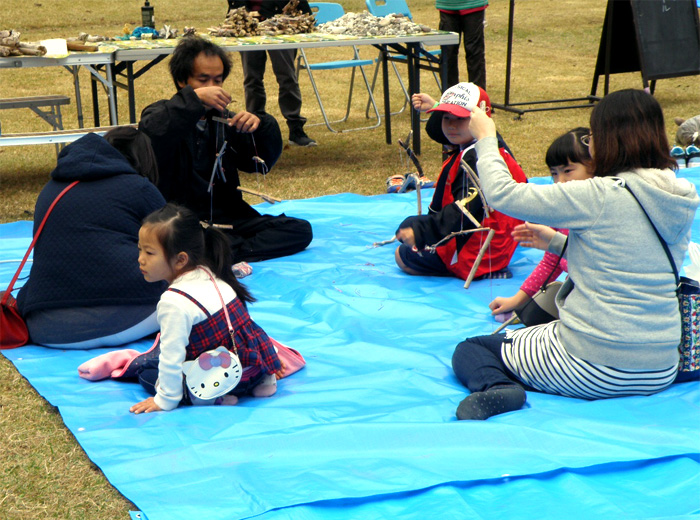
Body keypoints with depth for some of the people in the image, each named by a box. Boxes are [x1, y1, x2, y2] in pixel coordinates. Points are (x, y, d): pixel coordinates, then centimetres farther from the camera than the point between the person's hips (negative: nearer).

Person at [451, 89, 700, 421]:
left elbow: (502, 194, -11)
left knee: (468, 350, 9)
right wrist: (556, 243, 20)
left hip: (595, 368, -8)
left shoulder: (598, 197, -18)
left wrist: (486, 139, 4)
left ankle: (496, 387, -17)